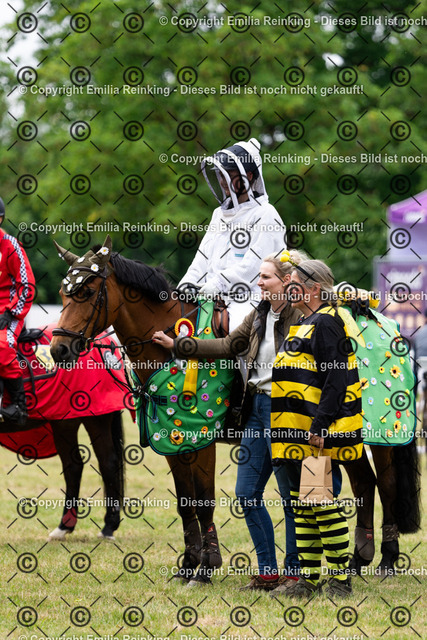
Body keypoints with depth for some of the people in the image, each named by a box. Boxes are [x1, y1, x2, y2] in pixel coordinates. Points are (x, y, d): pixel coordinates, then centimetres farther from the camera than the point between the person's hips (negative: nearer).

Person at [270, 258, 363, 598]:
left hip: (317, 433, -10)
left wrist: (319, 426, -24)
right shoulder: (304, 324, 19)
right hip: (296, 435, 10)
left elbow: (336, 380, -20)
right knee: (303, 504, 11)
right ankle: (308, 576, 16)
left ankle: (341, 578, -2)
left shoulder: (326, 323, -12)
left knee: (322, 503, -7)